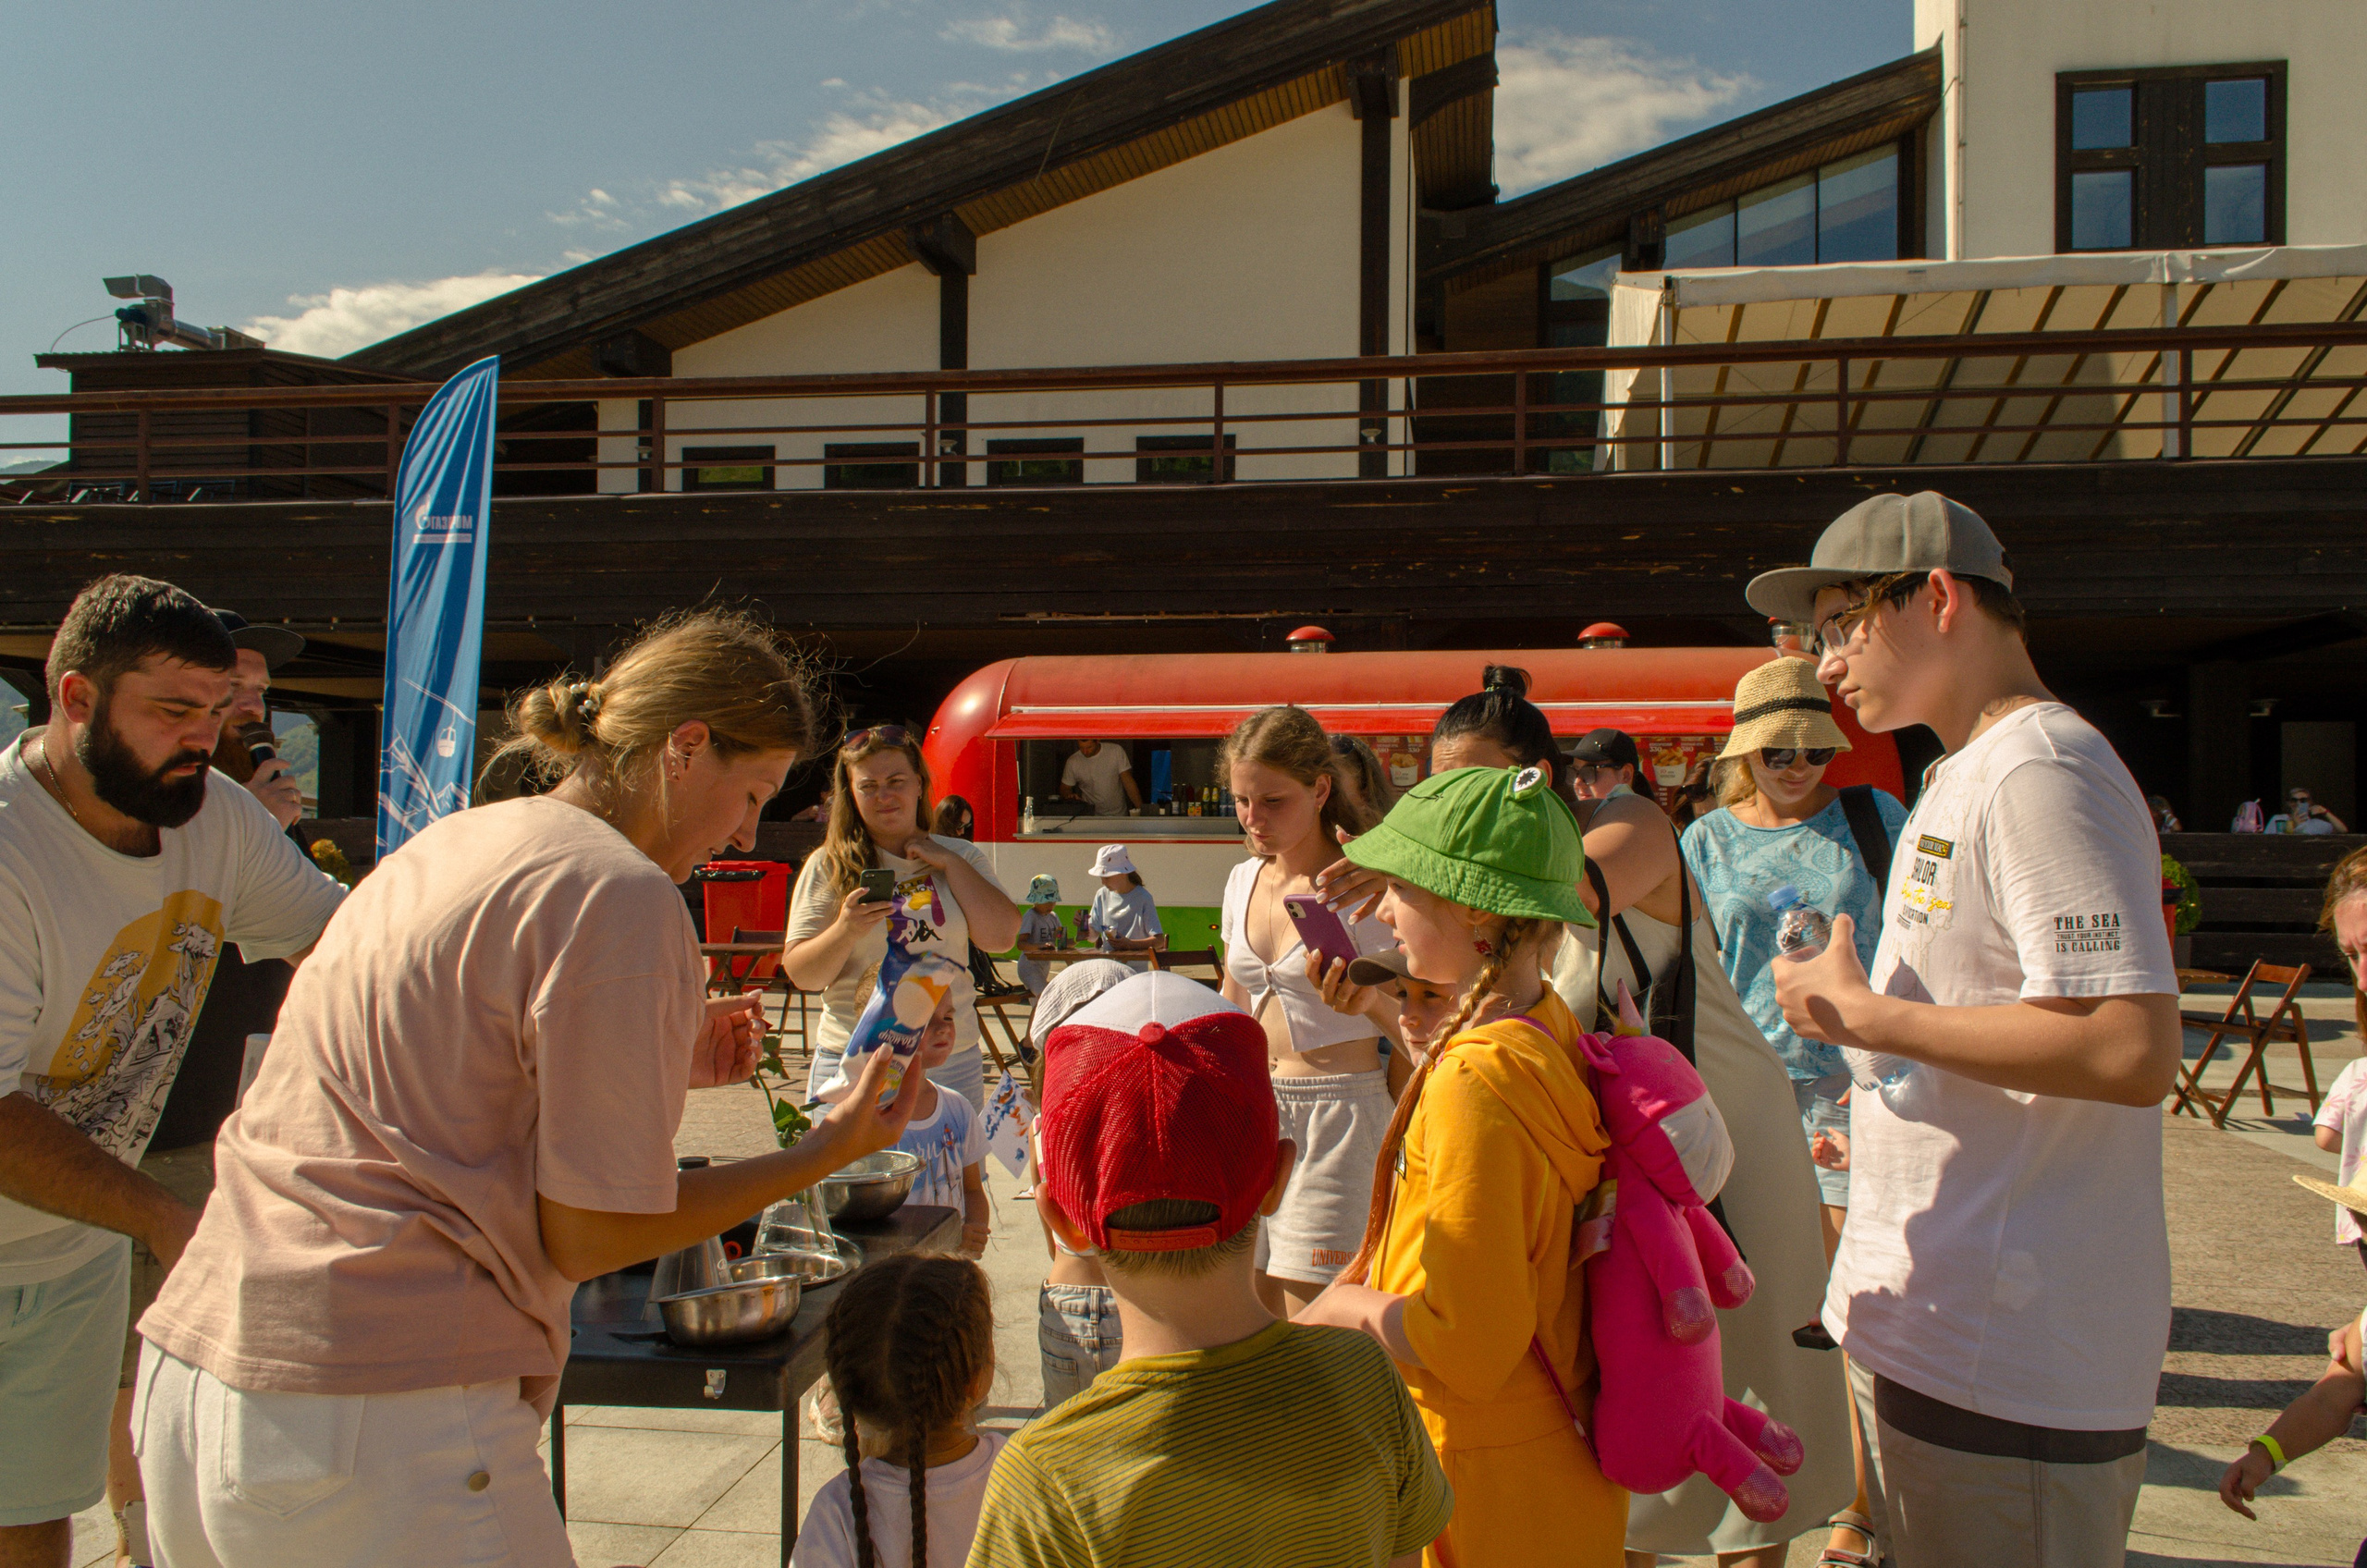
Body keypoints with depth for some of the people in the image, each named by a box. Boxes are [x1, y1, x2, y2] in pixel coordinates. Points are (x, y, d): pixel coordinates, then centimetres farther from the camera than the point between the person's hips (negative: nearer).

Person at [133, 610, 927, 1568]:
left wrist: (658, 1063, 23)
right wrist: (828, 1150, -1)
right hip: (375, 1415, -9)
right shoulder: (621, 893, -12)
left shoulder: (447, 844, 13)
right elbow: (590, 1233, -11)